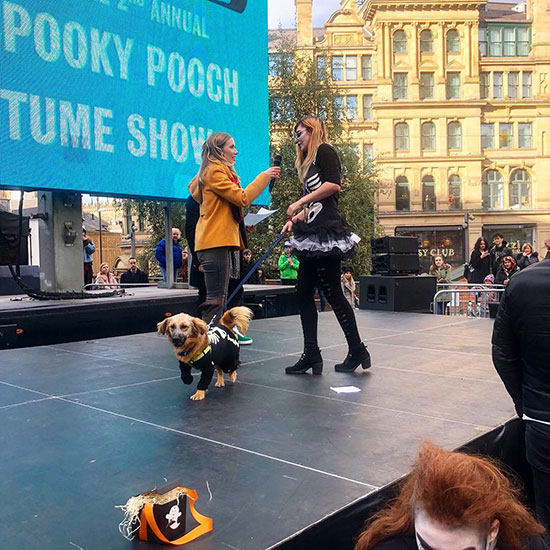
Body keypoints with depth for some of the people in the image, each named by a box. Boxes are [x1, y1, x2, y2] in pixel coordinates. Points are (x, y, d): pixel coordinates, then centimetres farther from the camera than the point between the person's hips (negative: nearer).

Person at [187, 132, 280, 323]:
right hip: (216, 242, -10)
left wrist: (243, 222, 15)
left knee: (220, 298, 8)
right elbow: (242, 198, -16)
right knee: (216, 300, -13)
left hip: (222, 242, 10)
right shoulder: (214, 171, -7)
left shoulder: (220, 171, 24)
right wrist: (264, 176, -7)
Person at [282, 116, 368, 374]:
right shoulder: (308, 163, 25)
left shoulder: (324, 150, -1)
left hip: (326, 232, -10)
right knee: (304, 292, 6)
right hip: (313, 236, 10)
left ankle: (357, 351, 8)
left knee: (332, 292, -5)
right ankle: (311, 354, 9)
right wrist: (294, 220, 12)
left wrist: (300, 202, -14)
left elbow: (334, 184, -17)